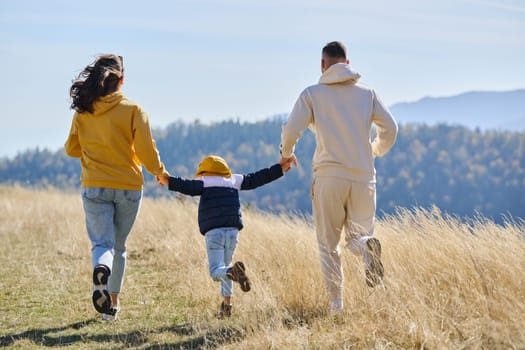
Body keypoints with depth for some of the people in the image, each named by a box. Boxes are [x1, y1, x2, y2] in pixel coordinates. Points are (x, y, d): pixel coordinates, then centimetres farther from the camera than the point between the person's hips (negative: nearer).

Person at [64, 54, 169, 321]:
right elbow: (146, 151, -9)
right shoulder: (132, 110, -8)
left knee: (102, 243, -1)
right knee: (119, 246, 16)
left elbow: (71, 149, 11)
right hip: (128, 186, -1)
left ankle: (101, 268, -36)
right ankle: (113, 300, 19)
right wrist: (160, 172, 10)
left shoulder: (83, 111, 1)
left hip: (94, 187, 1)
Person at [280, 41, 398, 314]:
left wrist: (286, 154, 16)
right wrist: (376, 151, 27)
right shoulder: (367, 93, 9)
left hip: (328, 178, -2)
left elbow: (291, 130, -6)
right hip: (363, 177, 2)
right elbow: (390, 127, 6)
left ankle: (336, 303, 0)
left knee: (328, 244, 10)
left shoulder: (312, 94, 2)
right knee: (358, 234, 11)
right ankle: (366, 245, -27)